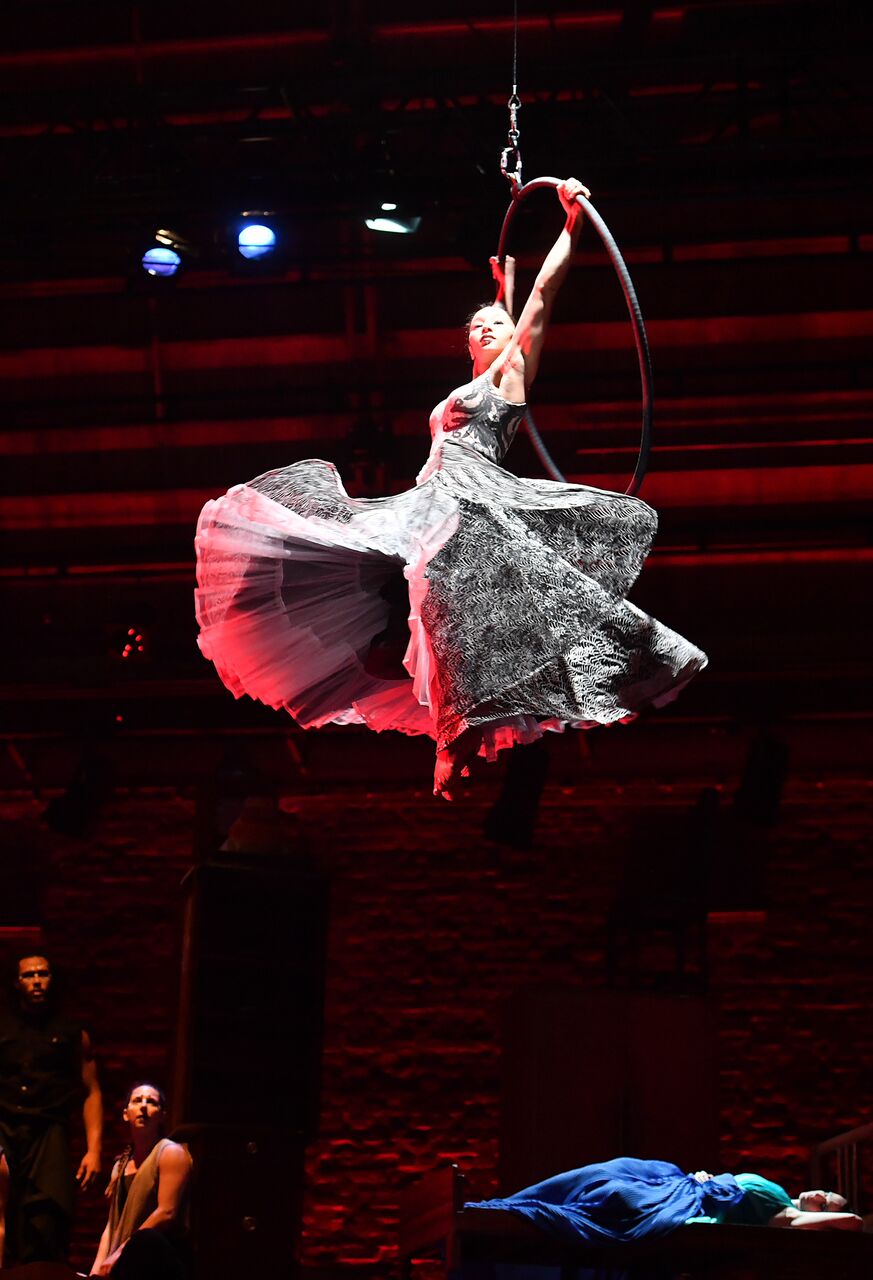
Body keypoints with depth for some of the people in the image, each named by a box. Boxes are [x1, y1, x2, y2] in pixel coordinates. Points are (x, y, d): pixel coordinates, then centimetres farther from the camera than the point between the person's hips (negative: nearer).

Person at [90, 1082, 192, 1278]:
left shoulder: (171, 1153, -2)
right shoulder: (121, 1164, 20)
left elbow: (167, 1212, -14)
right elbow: (112, 1223, 15)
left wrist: (120, 1253, -16)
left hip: (160, 1256, -5)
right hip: (129, 1260, 6)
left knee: (145, 1240, -41)